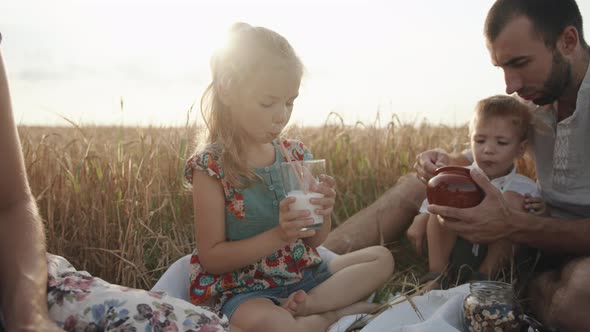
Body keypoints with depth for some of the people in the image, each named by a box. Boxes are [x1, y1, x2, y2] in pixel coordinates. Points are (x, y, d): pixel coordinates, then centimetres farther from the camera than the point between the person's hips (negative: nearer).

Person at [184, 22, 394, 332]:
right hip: (243, 287, -6)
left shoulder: (296, 154, 1)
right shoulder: (211, 165, -15)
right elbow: (211, 258, -13)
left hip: (303, 274, 7)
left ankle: (306, 305, -14)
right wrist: (277, 236, -24)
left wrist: (323, 212, -14)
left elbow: (313, 242, 9)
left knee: (382, 257, 2)